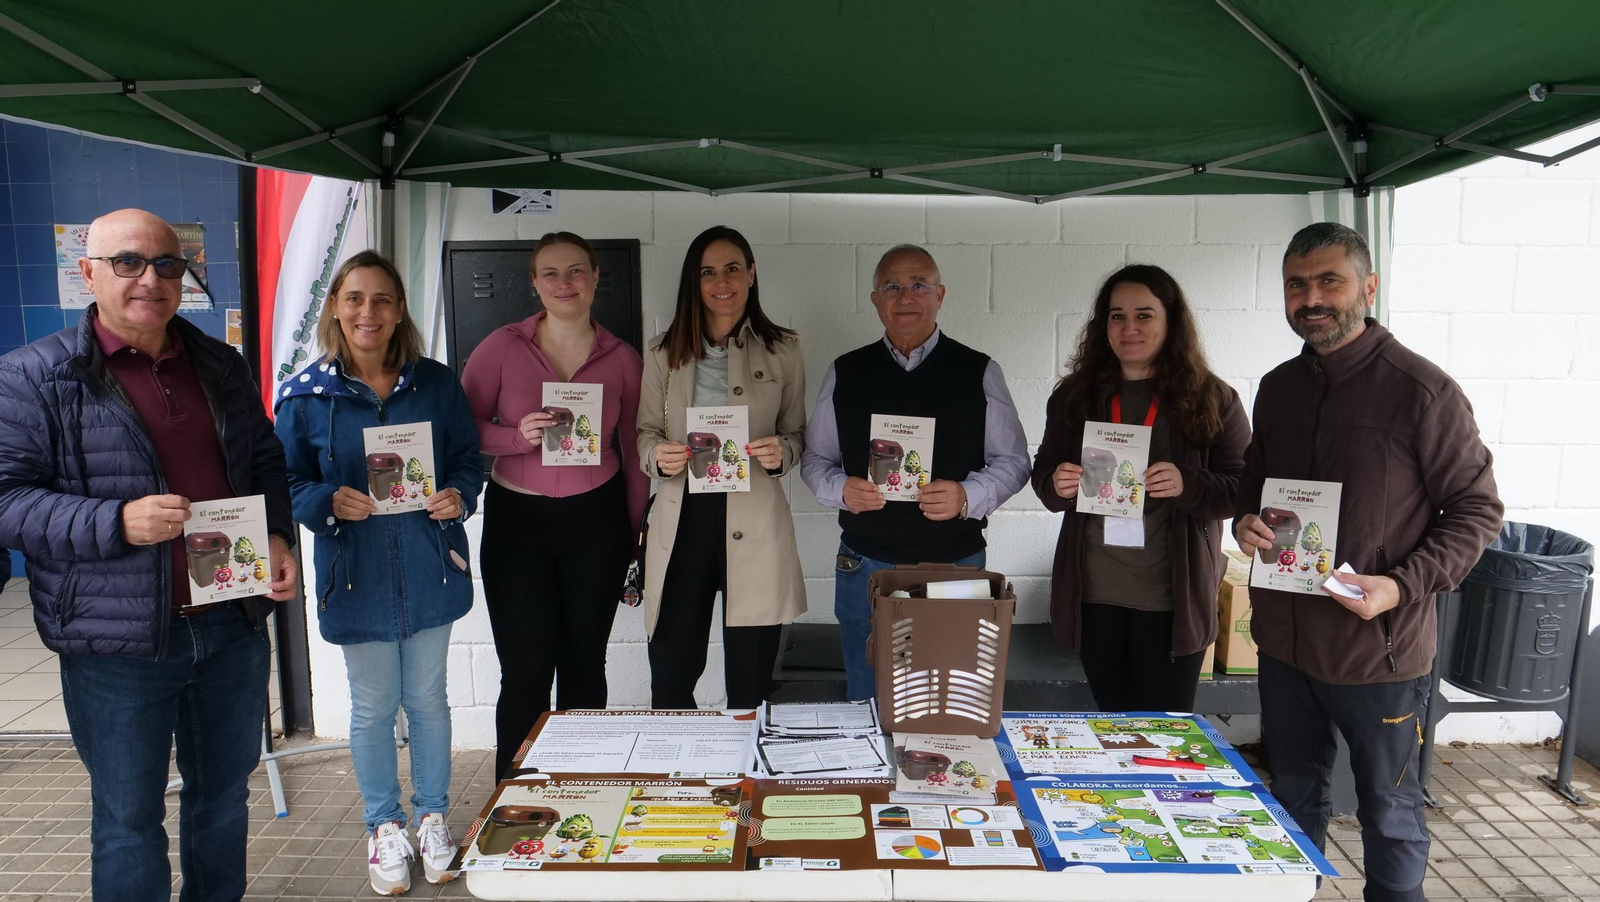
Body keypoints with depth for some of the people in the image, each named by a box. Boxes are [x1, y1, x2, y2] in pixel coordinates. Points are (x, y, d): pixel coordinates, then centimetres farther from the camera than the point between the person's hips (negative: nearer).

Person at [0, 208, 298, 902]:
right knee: (129, 818, 11)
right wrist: (116, 523, -24)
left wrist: (277, 536, 0)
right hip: (119, 646, -4)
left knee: (224, 793, 21)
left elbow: (264, 461, 16)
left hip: (233, 624, 5)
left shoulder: (221, 365, 8)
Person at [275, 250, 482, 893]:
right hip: (356, 575, -1)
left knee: (428, 699, 14)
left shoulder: (436, 383, -1)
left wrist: (459, 496, -15)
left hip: (430, 569, 1)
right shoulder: (305, 394, -4)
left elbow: (469, 459, 5)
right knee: (373, 707, 11)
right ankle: (384, 826, 32)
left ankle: (432, 817, 33)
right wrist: (330, 502, -20)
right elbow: (289, 483, 0)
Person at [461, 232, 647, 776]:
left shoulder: (622, 358, 3)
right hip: (517, 521, -1)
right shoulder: (502, 348, -2)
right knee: (525, 671, 0)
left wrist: (635, 528, 7)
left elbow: (634, 449, 9)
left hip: (596, 520, 2)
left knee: (584, 665, 12)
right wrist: (519, 435, -18)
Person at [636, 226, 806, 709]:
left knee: (751, 684, 6)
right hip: (683, 516, 1)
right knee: (670, 679, 5)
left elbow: (797, 433, 11)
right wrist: (658, 456, -10)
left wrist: (781, 452, -12)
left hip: (755, 522, -1)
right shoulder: (665, 351, 9)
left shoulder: (782, 350, 6)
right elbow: (645, 431, 12)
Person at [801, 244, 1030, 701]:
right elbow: (814, 459, 10)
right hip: (865, 566, 1)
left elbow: (1013, 462, 3)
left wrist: (967, 496, -16)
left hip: (957, 565, -1)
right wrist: (841, 488, -11)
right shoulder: (845, 373, 6)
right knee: (866, 703, 14)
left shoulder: (979, 372, 1)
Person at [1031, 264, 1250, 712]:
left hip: (1173, 595, -2)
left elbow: (1242, 489, -3)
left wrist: (1187, 486, -22)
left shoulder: (1214, 399, -1)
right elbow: (1043, 476, 12)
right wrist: (1057, 485, -11)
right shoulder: (1075, 394, 7)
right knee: (1110, 722, 14)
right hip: (1093, 593, 3)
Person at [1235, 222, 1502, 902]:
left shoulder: (1422, 391, -14)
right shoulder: (1278, 387, 5)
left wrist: (1403, 585, -21)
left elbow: (1476, 507, -9)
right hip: (1283, 636, 6)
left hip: (1378, 647, -5)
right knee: (1293, 796, 21)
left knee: (1389, 812, 13)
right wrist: (1244, 520, -4)